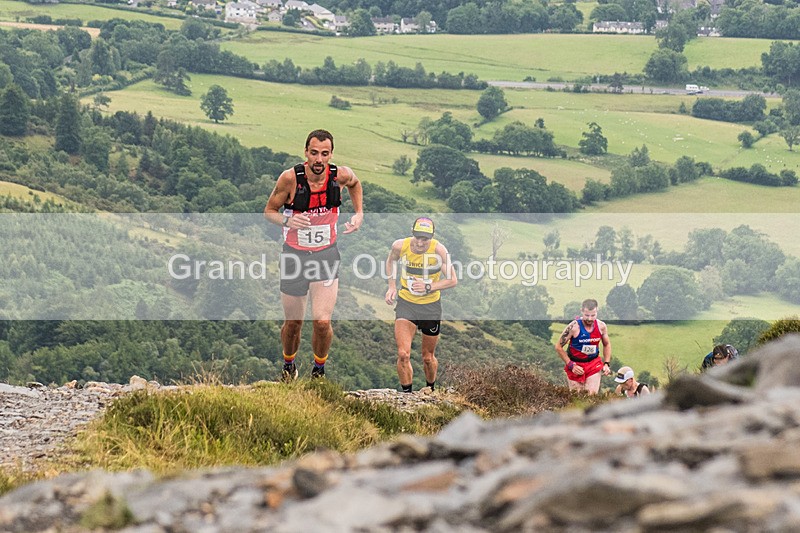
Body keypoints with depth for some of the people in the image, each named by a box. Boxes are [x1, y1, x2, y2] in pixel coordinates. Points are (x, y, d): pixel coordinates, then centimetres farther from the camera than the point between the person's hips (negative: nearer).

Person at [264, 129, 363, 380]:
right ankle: (288, 366, 39)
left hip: (326, 255, 0)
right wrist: (287, 220, -23)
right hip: (294, 255, 0)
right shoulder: (290, 178, -17)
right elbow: (269, 211, -4)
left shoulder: (341, 175, -11)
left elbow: (355, 184, 15)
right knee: (293, 323, 9)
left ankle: (319, 369, 13)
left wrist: (359, 213, 4)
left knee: (322, 322, -13)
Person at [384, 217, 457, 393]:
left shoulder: (438, 249, -19)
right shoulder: (400, 246, -13)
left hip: (431, 306, -1)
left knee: (428, 357, 13)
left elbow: (452, 280, -14)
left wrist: (428, 287, -25)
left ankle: (431, 390, 40)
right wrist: (392, 286, 1)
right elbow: (391, 261, 11)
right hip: (406, 303, 1)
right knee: (403, 354, -15)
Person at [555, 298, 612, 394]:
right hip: (576, 364, -3)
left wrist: (606, 364, 3)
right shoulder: (574, 327, -18)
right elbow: (558, 347, -11)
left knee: (593, 394, -6)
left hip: (594, 364, 3)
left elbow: (607, 344, 14)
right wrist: (571, 365, -15)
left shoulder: (601, 326, -6)